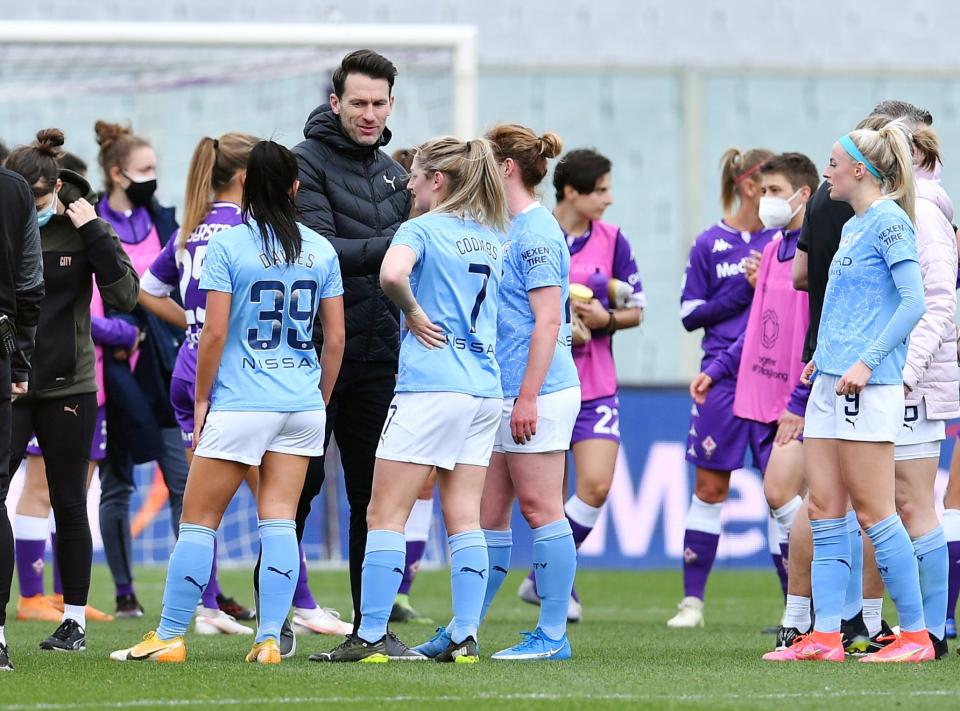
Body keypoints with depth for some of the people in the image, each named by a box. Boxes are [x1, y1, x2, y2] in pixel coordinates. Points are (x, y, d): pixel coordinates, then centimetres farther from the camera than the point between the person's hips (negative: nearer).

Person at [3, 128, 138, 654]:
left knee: (69, 503, 7)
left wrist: (95, 235, -19)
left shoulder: (84, 231, -3)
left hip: (68, 388, -1)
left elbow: (124, 296, -13)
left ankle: (74, 620, 19)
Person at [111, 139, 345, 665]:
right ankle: (270, 639, -2)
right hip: (301, 404, 4)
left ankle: (169, 636, 6)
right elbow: (335, 338, 7)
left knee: (198, 521, 4)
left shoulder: (226, 245, -7)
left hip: (240, 402, -4)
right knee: (279, 522, 4)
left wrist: (202, 400, 1)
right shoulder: (320, 250, 5)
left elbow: (214, 333, -10)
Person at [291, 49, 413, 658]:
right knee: (301, 484, 0)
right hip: (313, 351, -6)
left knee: (374, 493, 6)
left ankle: (372, 626, 10)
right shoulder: (307, 162, -7)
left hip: (376, 356, 6)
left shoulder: (393, 172, 16)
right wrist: (390, 243, -26)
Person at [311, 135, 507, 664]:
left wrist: (413, 312, -10)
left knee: (385, 515, -3)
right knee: (464, 518, 7)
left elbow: (391, 273, -27)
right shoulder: (492, 239, 15)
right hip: (485, 388, 7)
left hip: (430, 387, -7)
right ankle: (465, 636, 2)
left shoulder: (423, 229, -7)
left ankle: (371, 637, -7)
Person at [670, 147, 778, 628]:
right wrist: (742, 290, -11)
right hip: (723, 378, -1)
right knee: (710, 487, 4)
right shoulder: (710, 245, 2)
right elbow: (690, 314, 1)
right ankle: (692, 600, 11)